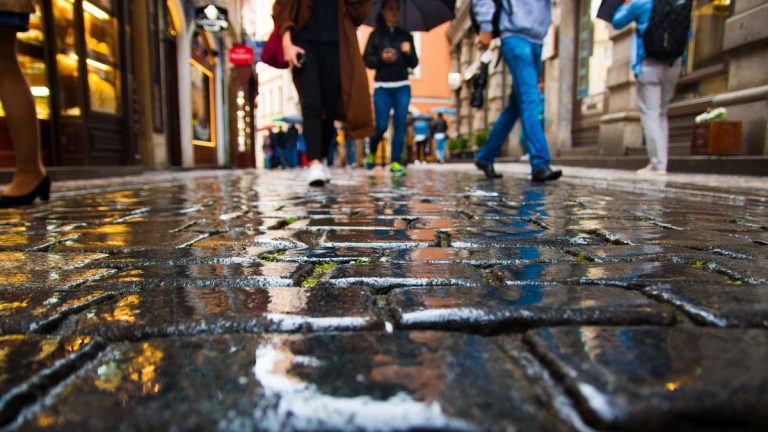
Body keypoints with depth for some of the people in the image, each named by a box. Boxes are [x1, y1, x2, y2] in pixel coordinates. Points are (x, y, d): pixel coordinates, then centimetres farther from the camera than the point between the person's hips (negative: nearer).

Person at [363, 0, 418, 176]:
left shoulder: (405, 36, 12)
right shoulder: (376, 35, 5)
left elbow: (414, 63, 9)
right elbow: (367, 60, -1)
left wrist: (408, 52, -10)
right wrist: (381, 58, -19)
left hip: (402, 87, 3)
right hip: (382, 87, -2)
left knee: (400, 125, -5)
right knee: (381, 126, -6)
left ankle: (396, 162, 0)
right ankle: (372, 153, 22)